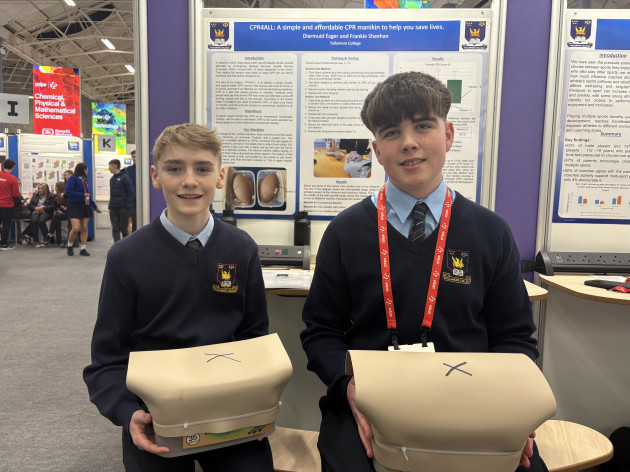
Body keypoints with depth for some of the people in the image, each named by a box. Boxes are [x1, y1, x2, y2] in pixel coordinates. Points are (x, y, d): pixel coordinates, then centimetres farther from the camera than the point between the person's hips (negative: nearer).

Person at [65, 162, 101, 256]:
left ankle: (83, 249, 8)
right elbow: (68, 192, -15)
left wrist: (95, 206, 22)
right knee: (76, 228, -12)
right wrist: (82, 195, -14)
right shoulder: (73, 179, -5)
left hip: (85, 206, 6)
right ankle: (69, 246, 12)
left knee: (84, 228, 3)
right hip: (75, 206, -6)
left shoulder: (85, 180, 15)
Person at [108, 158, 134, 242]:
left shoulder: (124, 177, -8)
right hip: (113, 208, 6)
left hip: (123, 208, -6)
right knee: (115, 229, 4)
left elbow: (131, 192, -10)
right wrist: (110, 205, 12)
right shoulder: (112, 179, 13)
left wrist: (127, 206, -15)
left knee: (124, 229, 1)